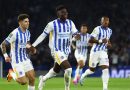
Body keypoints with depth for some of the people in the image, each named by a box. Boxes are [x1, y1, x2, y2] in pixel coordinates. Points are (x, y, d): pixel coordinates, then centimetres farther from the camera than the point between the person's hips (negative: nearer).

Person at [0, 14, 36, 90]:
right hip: (16, 60, -7)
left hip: (25, 59, 7)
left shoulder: (27, 32, 4)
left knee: (32, 78, -2)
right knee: (23, 82, -8)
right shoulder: (15, 33, -20)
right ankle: (12, 74, 20)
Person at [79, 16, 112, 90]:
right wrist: (100, 41, -25)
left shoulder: (109, 31, 10)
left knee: (106, 69, -11)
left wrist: (109, 44, 6)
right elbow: (90, 40, -16)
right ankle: (83, 76, 39)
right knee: (92, 70, 8)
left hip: (104, 52, 5)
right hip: (95, 51, -5)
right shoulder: (97, 29, -12)